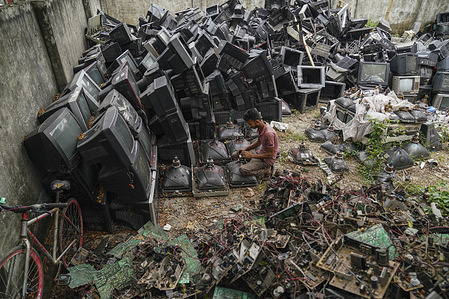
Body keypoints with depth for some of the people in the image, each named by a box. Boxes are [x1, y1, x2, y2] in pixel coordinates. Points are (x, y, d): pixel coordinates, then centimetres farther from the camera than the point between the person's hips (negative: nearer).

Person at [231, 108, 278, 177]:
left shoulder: (269, 133, -32)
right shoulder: (260, 128, -4)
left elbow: (270, 154, -25)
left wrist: (251, 156, -22)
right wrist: (245, 148, 3)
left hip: (267, 159, -9)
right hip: (260, 152, 9)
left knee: (243, 170, -25)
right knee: (235, 155, 8)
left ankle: (265, 170, -5)